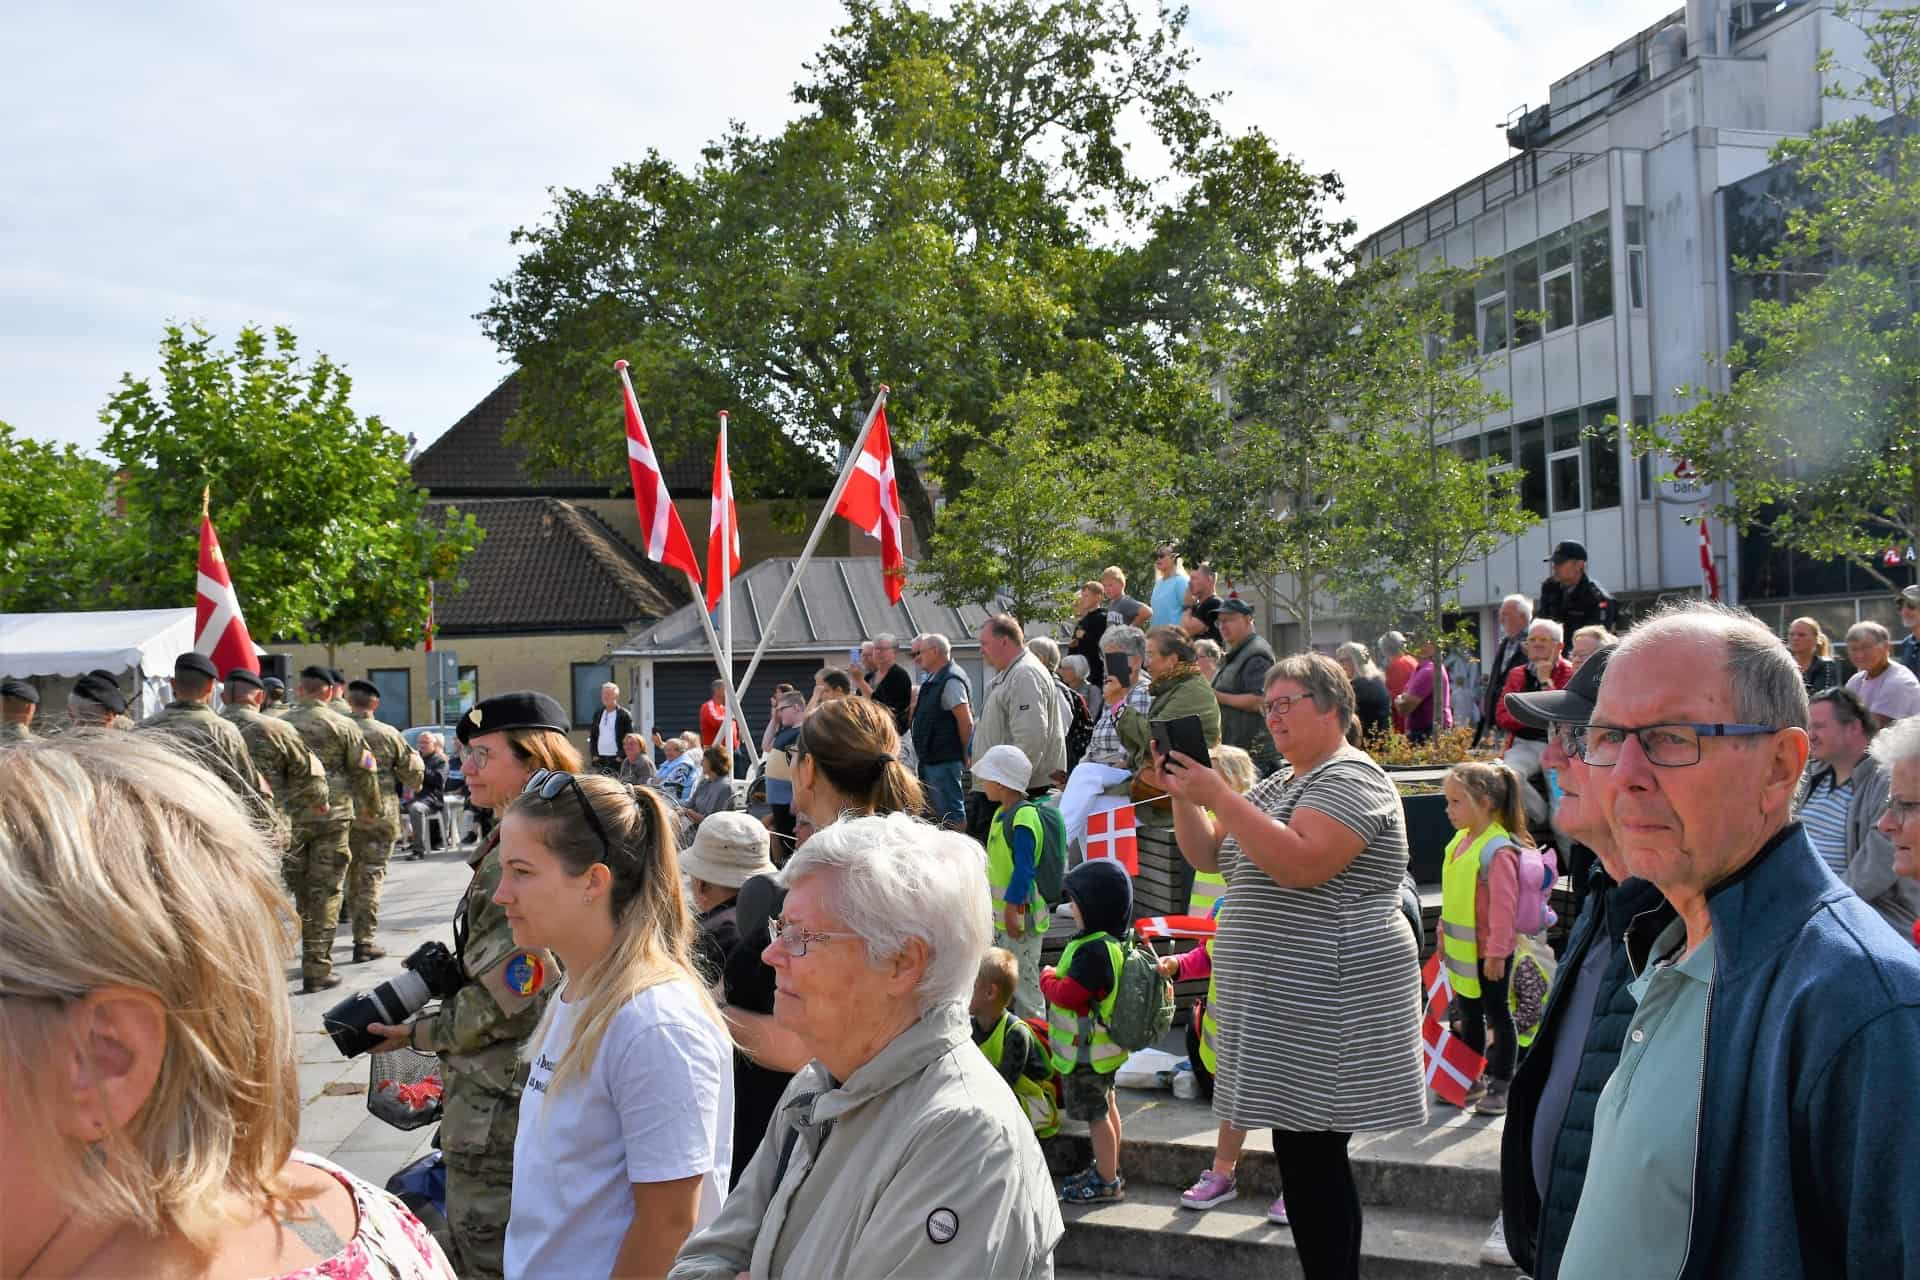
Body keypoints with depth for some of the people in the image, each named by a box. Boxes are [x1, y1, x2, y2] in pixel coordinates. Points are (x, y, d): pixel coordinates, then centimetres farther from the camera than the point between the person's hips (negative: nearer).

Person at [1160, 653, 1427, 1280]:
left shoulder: (1349, 778, -10)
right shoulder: (1279, 782, 19)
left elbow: (1301, 864, -25)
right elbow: (1207, 856, 18)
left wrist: (1218, 795, -23)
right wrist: (1184, 796, 1)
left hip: (1326, 1005, -9)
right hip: (1281, 1004, 9)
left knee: (1313, 1153, -8)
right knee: (1299, 1148, 10)